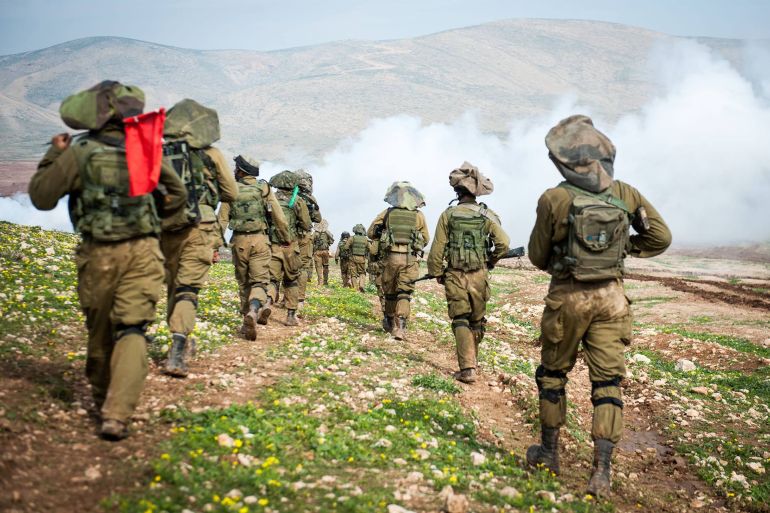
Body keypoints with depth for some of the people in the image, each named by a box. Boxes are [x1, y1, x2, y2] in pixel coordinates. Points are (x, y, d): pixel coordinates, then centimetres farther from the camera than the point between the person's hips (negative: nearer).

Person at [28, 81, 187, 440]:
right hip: (143, 251, 0)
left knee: (99, 329, 18)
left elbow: (41, 197, 1)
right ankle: (117, 414, -14)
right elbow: (178, 194, 13)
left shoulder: (79, 154, -6)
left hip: (99, 254, 0)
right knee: (132, 330, -3)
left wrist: (54, 155, 10)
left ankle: (102, 396, 37)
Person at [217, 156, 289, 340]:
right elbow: (280, 219, 0)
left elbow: (222, 220, -1)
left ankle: (248, 317, 20)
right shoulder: (264, 189, 2)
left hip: (239, 241, 1)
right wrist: (286, 239, 13)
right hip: (260, 240, -1)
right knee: (259, 281, -3)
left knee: (243, 282, 15)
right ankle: (254, 310, -29)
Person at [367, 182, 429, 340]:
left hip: (391, 257, 1)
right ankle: (400, 326, -13)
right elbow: (426, 239, 10)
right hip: (410, 259, 0)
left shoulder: (387, 213, 1)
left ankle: (389, 323, 29)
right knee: (404, 293, -1)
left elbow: (371, 233, 6)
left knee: (389, 291, 16)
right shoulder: (418, 215, 2)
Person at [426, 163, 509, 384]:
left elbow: (437, 249, -3)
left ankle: (467, 368, -10)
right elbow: (503, 243, -7)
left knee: (460, 321, 2)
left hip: (455, 276, -1)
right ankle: (472, 360, 33)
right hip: (479, 275, 1)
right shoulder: (487, 215, -1)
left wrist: (437, 273, 10)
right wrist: (490, 262, 11)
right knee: (477, 321, 17)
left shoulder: (448, 215, -3)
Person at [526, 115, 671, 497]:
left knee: (552, 374, 17)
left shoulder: (554, 199, -13)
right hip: (611, 297, 2)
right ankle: (602, 471, -1)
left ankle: (549, 453, 28)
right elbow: (661, 237, 5)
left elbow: (538, 257, -3)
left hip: (568, 297, -2)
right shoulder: (625, 194, -2)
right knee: (608, 381, 5)